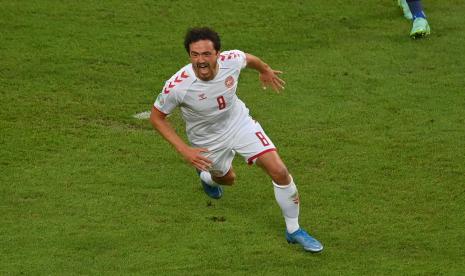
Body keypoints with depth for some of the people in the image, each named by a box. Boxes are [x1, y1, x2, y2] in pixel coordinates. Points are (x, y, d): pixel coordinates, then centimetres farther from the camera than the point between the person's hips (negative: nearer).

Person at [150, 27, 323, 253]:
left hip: (239, 122, 1)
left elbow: (249, 59, -1)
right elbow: (156, 117, -18)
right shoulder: (177, 86, -36)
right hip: (208, 140, -1)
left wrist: (265, 71, 22)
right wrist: (184, 150, -25)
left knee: (279, 172, -12)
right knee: (226, 179, 24)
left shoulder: (232, 60, -28)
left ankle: (293, 230, 9)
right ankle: (206, 176, 64)